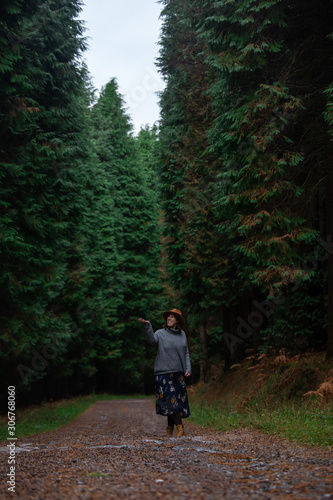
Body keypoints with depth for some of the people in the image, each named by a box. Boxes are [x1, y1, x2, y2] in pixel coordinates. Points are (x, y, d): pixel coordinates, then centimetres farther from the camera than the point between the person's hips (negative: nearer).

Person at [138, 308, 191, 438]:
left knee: (178, 399, 5)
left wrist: (188, 369, 6)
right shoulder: (161, 333, -1)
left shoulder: (182, 334, 11)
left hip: (178, 372, 4)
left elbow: (186, 353, 16)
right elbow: (152, 339, -24)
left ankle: (170, 428, 17)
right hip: (164, 372, -4)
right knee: (171, 399, -11)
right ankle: (180, 427, -9)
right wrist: (147, 325, -40)